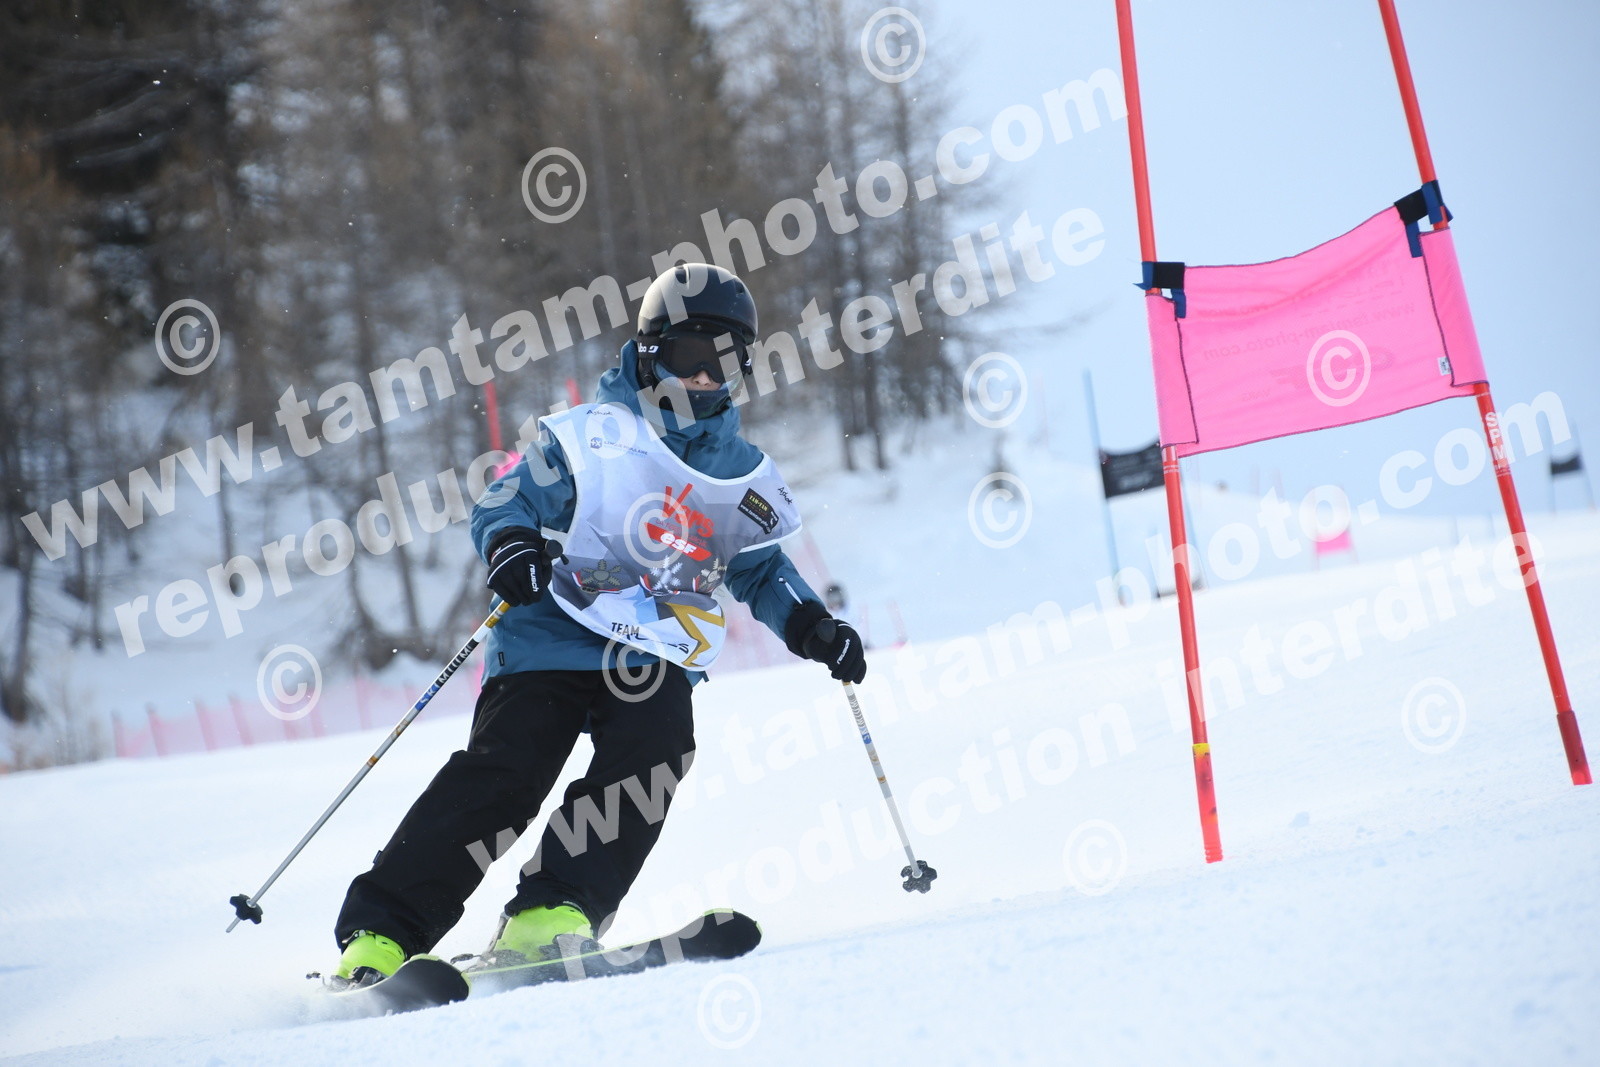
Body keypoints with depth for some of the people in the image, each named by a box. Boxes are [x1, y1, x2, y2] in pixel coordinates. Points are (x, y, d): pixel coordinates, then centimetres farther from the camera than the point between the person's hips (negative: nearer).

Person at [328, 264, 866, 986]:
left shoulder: (743, 477, 18)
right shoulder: (589, 436, 4)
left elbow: (761, 571, 28)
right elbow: (502, 504, 2)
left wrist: (813, 628, 11)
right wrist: (510, 546, -21)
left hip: (657, 660, 4)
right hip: (553, 638, -3)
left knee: (656, 749, -27)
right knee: (502, 773, -19)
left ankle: (553, 914, -30)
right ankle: (378, 932, -18)